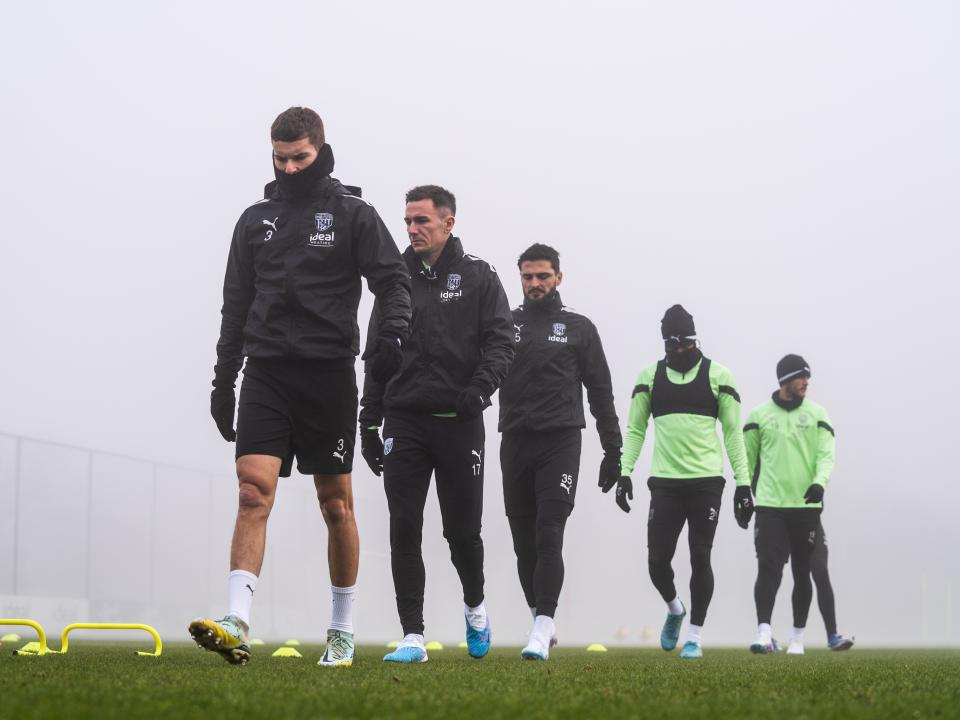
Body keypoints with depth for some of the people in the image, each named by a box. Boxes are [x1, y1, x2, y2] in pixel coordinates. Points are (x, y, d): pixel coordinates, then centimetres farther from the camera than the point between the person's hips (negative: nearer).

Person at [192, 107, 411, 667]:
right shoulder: (256, 220, 14)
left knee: (337, 504, 5)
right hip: (266, 373, 2)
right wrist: (223, 379, 14)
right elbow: (237, 305, 17)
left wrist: (393, 331, -22)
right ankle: (237, 626, -22)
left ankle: (343, 633, 16)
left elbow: (394, 279, -2)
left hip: (328, 373, -2)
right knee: (254, 492, -13)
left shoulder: (352, 215, 4)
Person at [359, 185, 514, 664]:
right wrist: (368, 423, 9)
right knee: (404, 530, -5)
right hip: (403, 422, 2)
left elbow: (500, 341, -4)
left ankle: (474, 606, 34)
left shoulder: (478, 277, 3)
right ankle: (412, 637, -3)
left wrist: (479, 389, -22)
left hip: (458, 422, -2)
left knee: (462, 531, 5)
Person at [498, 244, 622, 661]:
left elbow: (601, 392, 10)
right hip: (515, 442, 3)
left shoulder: (579, 329, 9)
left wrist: (613, 450, 5)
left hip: (560, 442, -3)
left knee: (548, 536, -14)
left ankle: (541, 631, -19)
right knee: (525, 542, 6)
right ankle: (543, 622, 21)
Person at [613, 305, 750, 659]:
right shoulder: (650, 376, 8)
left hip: (707, 481, -2)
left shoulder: (718, 375, 3)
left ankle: (694, 635, 8)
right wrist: (624, 472, 1)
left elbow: (733, 432, 5)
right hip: (665, 483, 2)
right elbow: (635, 429, 12)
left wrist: (743, 481, 0)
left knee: (700, 559, -2)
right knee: (657, 560, -2)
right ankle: (675, 609, 28)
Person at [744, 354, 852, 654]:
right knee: (768, 569, -13)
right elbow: (748, 457, 13)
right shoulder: (760, 415, 4)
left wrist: (819, 483, -20)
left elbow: (826, 454, -2)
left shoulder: (816, 414, 5)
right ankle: (764, 634, -18)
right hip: (770, 505, -1)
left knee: (803, 572, 7)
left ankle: (797, 638, 16)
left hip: (806, 505, 1)